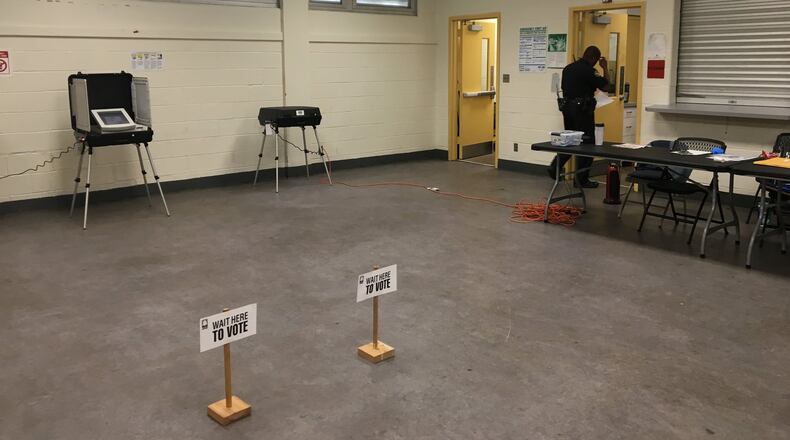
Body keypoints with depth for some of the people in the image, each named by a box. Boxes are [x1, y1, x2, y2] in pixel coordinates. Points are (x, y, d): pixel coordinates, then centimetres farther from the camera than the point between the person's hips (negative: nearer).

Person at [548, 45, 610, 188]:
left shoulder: (568, 68, 9)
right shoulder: (588, 71, -14)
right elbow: (605, 86, -10)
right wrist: (605, 68, 2)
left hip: (567, 107, 7)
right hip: (582, 109, -7)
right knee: (586, 142, 2)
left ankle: (554, 168, 6)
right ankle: (581, 179, 6)